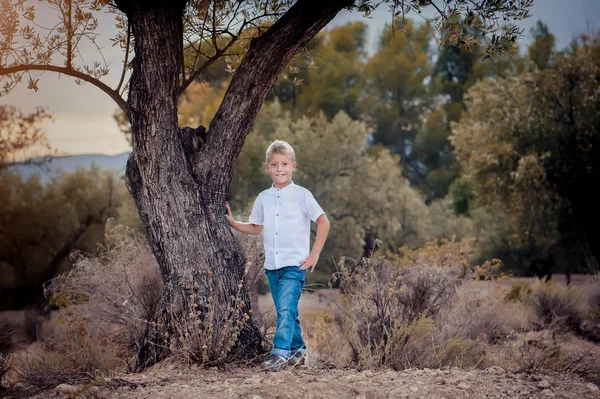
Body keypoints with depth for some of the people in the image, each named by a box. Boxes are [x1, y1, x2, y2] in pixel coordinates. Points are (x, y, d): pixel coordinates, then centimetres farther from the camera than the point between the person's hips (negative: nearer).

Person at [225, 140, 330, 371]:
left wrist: (314, 254, -7)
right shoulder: (264, 198, 10)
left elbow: (323, 222, -3)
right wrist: (232, 222, 7)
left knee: (286, 309, -19)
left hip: (295, 265, -5)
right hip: (272, 265, 5)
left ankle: (280, 353, -26)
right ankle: (298, 350, 27)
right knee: (285, 311, 13)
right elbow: (256, 228, 20)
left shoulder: (301, 195, -4)